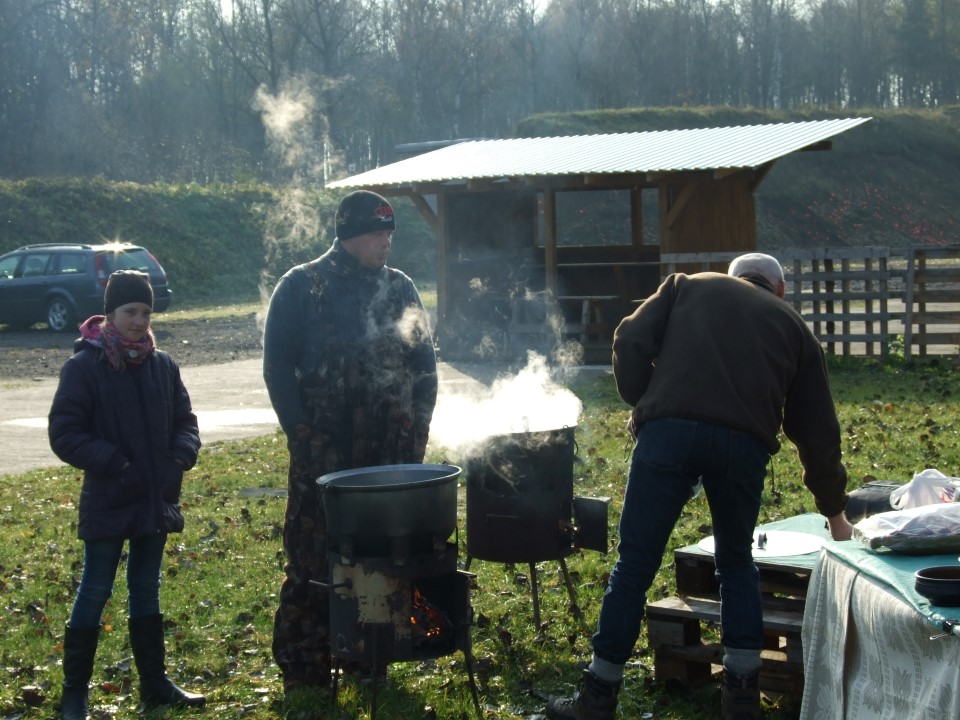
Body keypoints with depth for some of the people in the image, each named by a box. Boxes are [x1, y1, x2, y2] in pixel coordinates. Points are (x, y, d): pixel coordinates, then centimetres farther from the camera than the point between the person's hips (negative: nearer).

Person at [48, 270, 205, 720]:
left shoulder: (162, 365, 3)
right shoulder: (84, 366, -10)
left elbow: (184, 420, 12)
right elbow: (64, 433, -11)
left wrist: (180, 458, -7)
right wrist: (114, 463, -19)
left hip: (156, 499, 5)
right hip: (107, 502, -5)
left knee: (146, 590, 14)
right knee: (95, 592, 2)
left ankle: (154, 683, 23)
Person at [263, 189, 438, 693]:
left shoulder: (399, 289, 10)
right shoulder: (301, 288, -2)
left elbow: (423, 363, 13)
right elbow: (278, 366, -4)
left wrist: (417, 431, 3)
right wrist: (302, 435, -11)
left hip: (391, 453, 4)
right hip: (323, 456, -4)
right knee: (312, 559, -4)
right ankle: (303, 669, 5)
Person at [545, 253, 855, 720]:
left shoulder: (687, 287, 27)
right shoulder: (793, 325, 28)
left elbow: (630, 342, 10)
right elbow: (817, 431, 27)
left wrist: (641, 405, 24)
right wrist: (834, 511, 36)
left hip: (670, 431, -1)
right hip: (745, 442, 1)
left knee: (635, 564, 7)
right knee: (737, 563, 22)